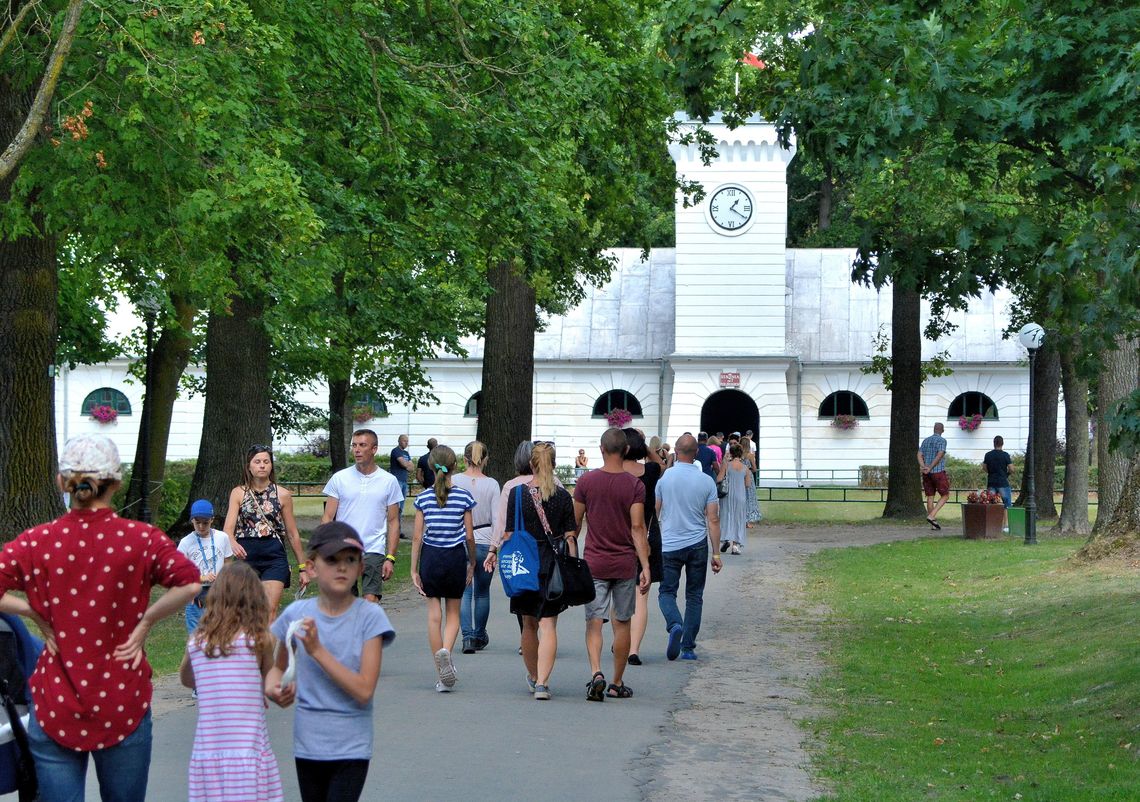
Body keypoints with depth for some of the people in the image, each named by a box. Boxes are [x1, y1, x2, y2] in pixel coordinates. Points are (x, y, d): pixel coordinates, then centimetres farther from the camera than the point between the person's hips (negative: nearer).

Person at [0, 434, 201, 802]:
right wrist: (145, 622, -6)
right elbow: (189, 584, -18)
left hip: (55, 705, 0)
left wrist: (36, 614, -2)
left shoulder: (38, 541, -3)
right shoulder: (141, 538, -6)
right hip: (123, 704, 0)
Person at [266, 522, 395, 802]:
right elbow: (278, 666, 17)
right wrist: (273, 685, -7)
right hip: (308, 744, 3)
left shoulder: (369, 617, -10)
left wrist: (318, 650, -21)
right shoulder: (297, 614, -1)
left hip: (351, 748, -3)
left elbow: (364, 690, -16)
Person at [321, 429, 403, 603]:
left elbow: (393, 522, 6)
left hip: (374, 551, -1)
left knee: (370, 601, -13)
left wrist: (390, 558, -2)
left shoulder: (389, 481, 4)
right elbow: (327, 518, 4)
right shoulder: (339, 478, 4)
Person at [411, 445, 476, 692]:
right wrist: (472, 563, 12)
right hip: (456, 558, 0)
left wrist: (414, 569, 3)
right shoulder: (463, 497, -5)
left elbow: (417, 536, -3)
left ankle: (441, 674, 6)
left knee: (434, 615, 7)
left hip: (430, 558, 0)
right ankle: (446, 651, -17)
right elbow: (469, 535, -2)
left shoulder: (424, 498, -4)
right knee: (453, 612, 12)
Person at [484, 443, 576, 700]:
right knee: (548, 624, -1)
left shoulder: (517, 493, -4)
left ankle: (533, 677, 32)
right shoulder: (563, 496, -2)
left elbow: (510, 534, -4)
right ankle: (542, 683, -14)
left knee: (529, 623, 16)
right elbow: (570, 536, -2)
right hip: (554, 565, -1)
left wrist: (495, 552, 10)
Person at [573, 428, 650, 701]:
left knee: (594, 622, 1)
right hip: (625, 563, 0)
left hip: (593, 563, 0)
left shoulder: (586, 482, -3)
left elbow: (575, 523, 3)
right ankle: (617, 684, 16)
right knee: (622, 623, 10)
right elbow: (637, 528, -11)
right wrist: (645, 566, -9)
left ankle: (596, 673, -22)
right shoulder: (635, 485, -6)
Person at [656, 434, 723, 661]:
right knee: (694, 596, 10)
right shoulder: (707, 482, -2)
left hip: (669, 545, -1)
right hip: (698, 545, 1)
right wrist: (716, 553, 4)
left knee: (667, 592, 8)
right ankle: (688, 647, 8)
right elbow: (713, 520, -2)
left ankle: (674, 625, -21)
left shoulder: (665, 478, -4)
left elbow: (653, 512, 5)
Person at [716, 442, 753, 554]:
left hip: (728, 495, -1)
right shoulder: (745, 468, 1)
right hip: (741, 496, 1)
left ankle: (726, 538, -11)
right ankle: (736, 545, 1)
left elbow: (719, 479, -8)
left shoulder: (726, 465, -6)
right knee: (738, 519, 7)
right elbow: (748, 484, 3)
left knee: (726, 516, 9)